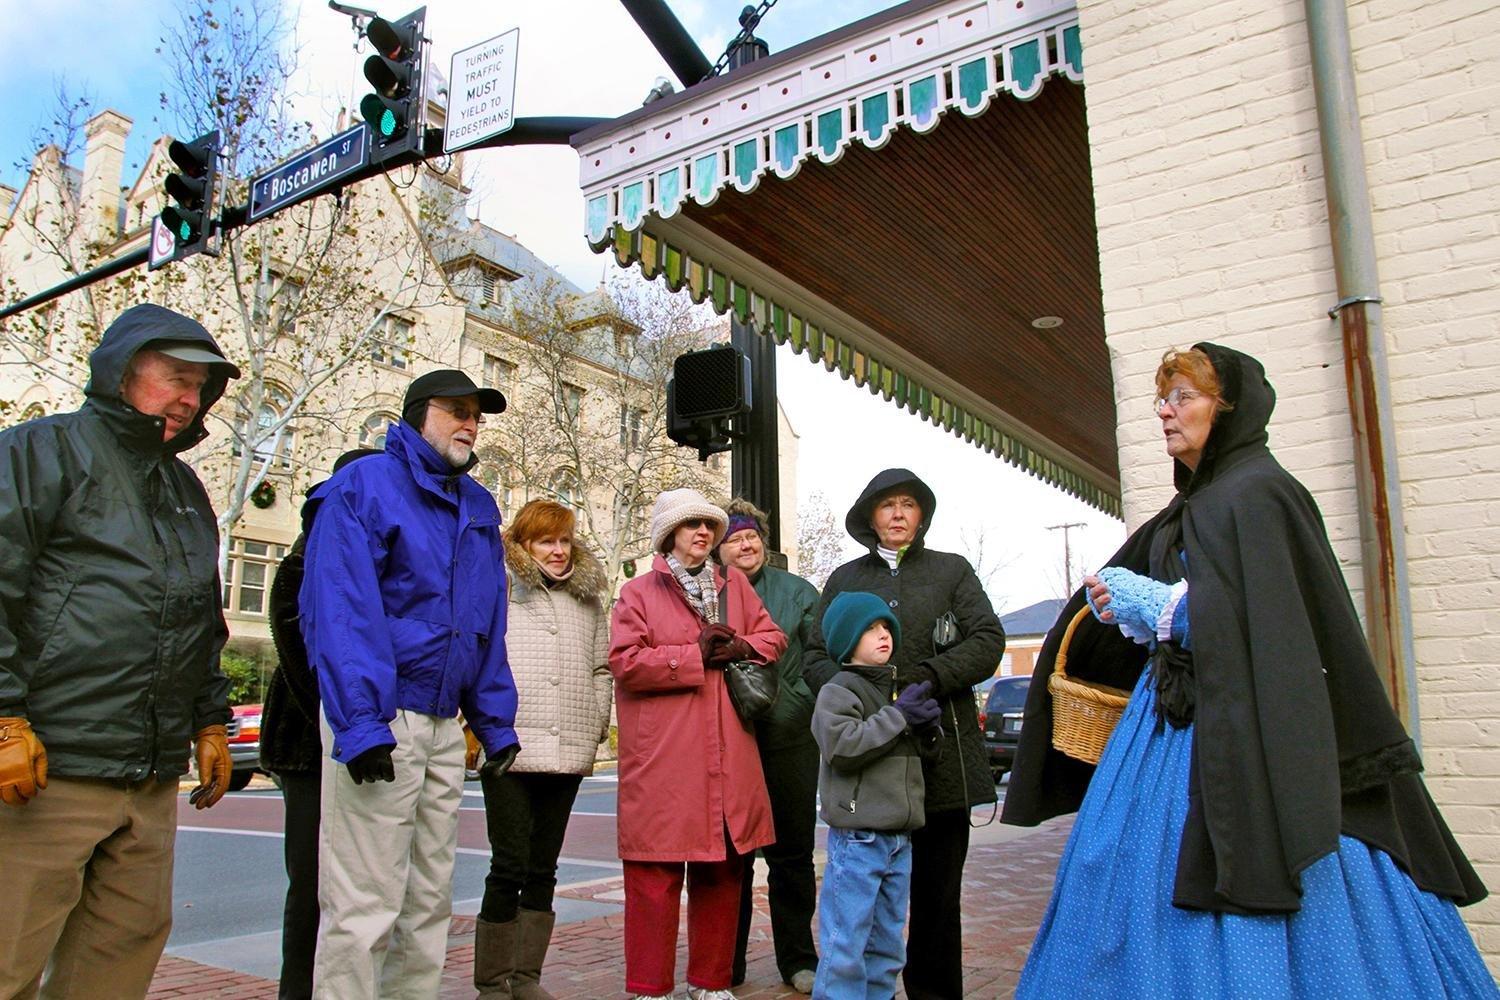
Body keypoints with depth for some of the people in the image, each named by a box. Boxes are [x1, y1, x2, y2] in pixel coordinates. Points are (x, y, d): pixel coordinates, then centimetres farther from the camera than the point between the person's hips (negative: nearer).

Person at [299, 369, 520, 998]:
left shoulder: (479, 509, 16)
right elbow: (338, 612, -15)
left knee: (429, 903, 14)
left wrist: (496, 722, 12)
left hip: (445, 727, 7)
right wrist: (361, 724, -23)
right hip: (380, 722, -7)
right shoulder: (363, 487, -5)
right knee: (364, 908, -4)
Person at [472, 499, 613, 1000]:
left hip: (567, 752, 5)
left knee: (543, 868, 11)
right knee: (510, 866, -4)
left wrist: (596, 727, 10)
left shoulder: (588, 600, 17)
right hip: (508, 749, -4)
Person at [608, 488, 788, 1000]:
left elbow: (772, 637, 15)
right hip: (662, 761, -4)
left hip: (727, 760, 4)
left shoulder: (734, 585, 16)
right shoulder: (638, 593, 3)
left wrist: (740, 647, -6)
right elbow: (625, 661, -8)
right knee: (656, 872, -2)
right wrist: (697, 655, -12)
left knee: (722, 871, 11)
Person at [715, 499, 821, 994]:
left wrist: (796, 701, -9)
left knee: (792, 851, 9)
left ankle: (798, 958, 22)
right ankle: (727, 962, 21)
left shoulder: (798, 592, 6)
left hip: (789, 739, 0)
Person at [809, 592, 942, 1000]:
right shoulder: (837, 691, -8)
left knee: (887, 944, 17)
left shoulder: (899, 691, 16)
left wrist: (929, 729, 0)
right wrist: (898, 717, -18)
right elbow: (842, 746, -24)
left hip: (899, 837, 8)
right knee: (846, 943, -4)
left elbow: (929, 752, 24)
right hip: (857, 838, -8)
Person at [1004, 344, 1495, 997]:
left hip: (1237, 732, -9)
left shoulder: (1255, 493, -11)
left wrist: (1155, 603, -15)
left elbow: (1264, 625, -21)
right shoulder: (1191, 509, 16)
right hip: (1177, 718, 9)